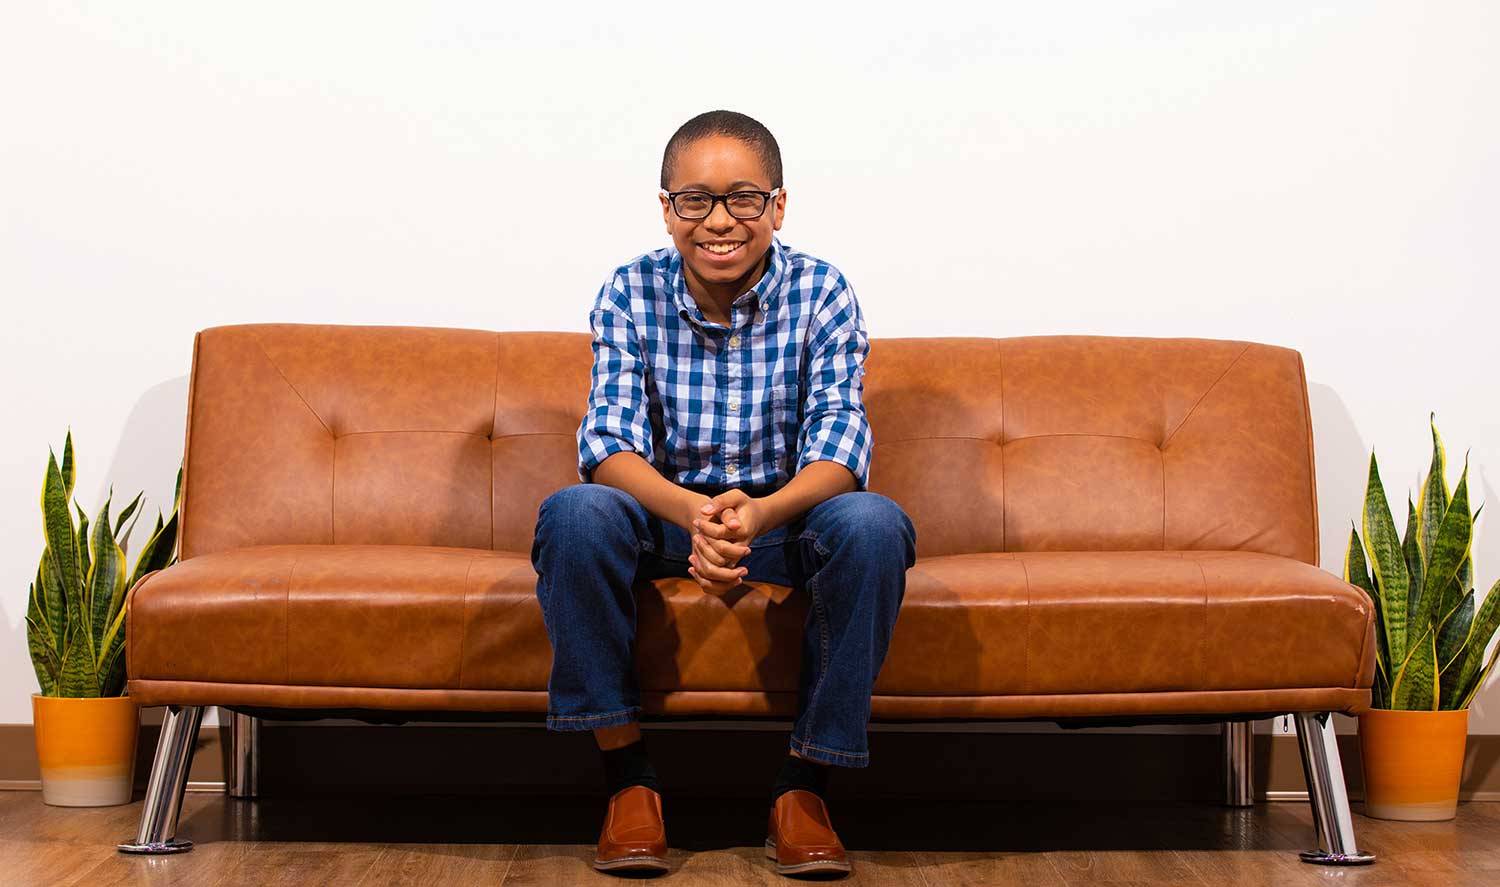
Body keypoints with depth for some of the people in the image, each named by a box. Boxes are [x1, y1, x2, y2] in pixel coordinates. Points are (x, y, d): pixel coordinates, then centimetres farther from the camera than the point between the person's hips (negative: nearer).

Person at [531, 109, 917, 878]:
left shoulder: (821, 294, -10)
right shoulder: (629, 294, -8)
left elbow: (838, 446, -19)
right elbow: (609, 443, -18)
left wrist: (759, 514, -42)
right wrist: (693, 512, -40)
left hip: (788, 512, 0)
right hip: (664, 513, 0)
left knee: (875, 525, -32)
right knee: (572, 514, -31)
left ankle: (803, 784, -19)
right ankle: (627, 776, -19)